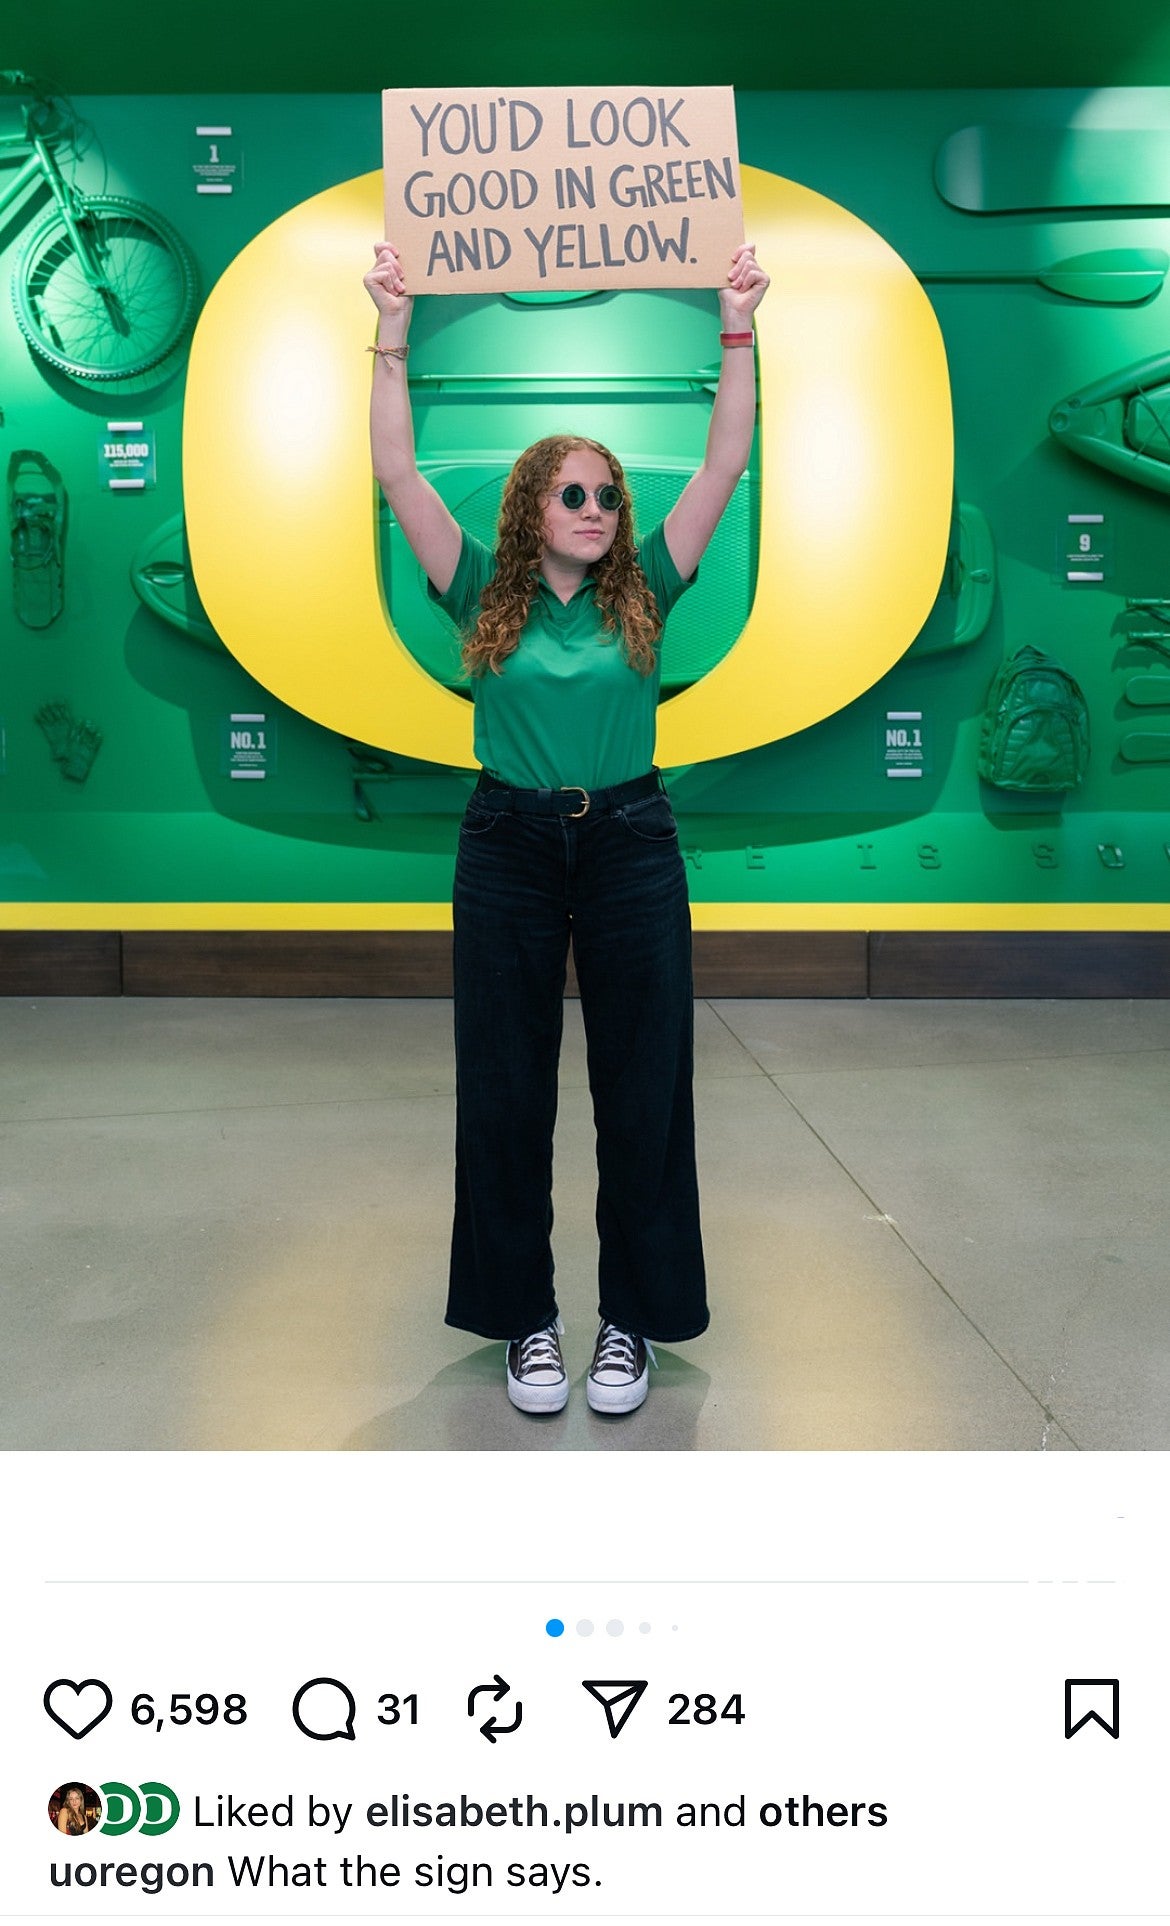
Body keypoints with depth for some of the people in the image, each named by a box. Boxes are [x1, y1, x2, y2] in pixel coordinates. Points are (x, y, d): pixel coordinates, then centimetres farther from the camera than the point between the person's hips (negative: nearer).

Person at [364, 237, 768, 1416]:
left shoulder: (641, 593, 5)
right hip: (508, 845, 0)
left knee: (642, 1087, 3)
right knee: (505, 1089, 5)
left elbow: (725, 465, 1)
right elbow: (398, 476, -3)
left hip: (629, 843, 1)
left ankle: (633, 1319, 19)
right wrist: (393, 339, -8)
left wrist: (737, 333, -4)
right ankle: (524, 1318, 20)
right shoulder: (485, 596, 3)